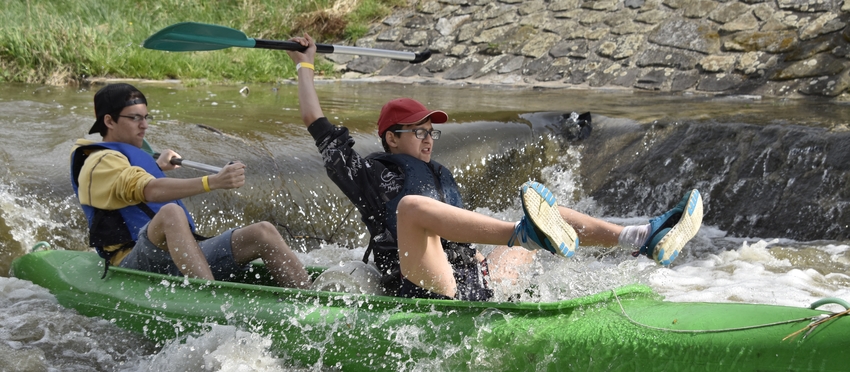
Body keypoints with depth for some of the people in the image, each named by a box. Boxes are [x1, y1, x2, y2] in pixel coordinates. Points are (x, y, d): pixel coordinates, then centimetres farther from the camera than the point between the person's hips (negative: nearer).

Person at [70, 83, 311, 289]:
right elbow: (149, 191, -27)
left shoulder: (131, 154, 25)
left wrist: (157, 167, 56)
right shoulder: (100, 163, -7)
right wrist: (213, 182, -37)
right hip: (137, 265, -9)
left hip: (182, 258, 9)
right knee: (170, 212, -39)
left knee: (263, 233, -8)